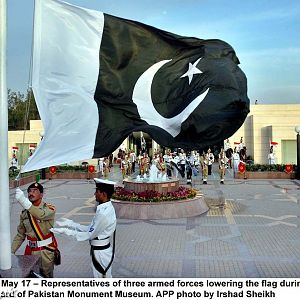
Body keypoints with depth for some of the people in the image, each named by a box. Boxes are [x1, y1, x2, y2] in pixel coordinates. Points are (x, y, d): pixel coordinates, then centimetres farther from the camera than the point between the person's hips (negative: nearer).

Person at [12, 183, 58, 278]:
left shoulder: (49, 208, -10)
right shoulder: (25, 212, 5)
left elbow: (41, 215, -34)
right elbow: (20, 235, 11)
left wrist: (24, 201, -43)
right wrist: (11, 250, 0)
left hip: (46, 250, -4)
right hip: (30, 250, 4)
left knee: (46, 276, 5)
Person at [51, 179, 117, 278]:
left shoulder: (103, 213, -29)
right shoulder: (106, 208, 1)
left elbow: (89, 235, -21)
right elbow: (90, 228, 5)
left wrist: (66, 231, -16)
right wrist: (70, 223, 5)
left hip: (100, 252, -9)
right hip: (103, 250, 9)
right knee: (105, 277, 23)